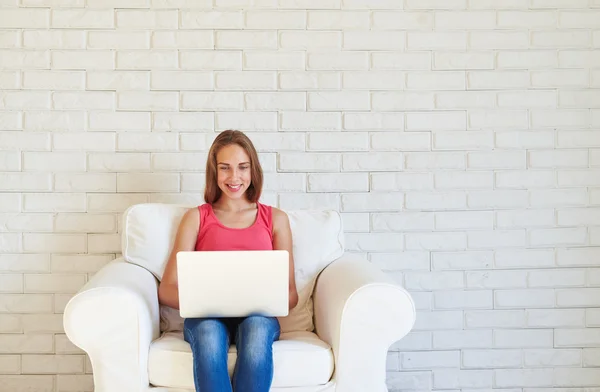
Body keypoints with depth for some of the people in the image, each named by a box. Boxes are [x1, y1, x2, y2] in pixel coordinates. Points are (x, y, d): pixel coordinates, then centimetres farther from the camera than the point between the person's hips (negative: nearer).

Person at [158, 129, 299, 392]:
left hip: (258, 316, 1)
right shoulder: (196, 217, 14)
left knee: (257, 328, -37)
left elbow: (290, 294, 12)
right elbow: (167, 289, 7)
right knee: (209, 334, -37)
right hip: (206, 316, 0)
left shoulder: (276, 219, 16)